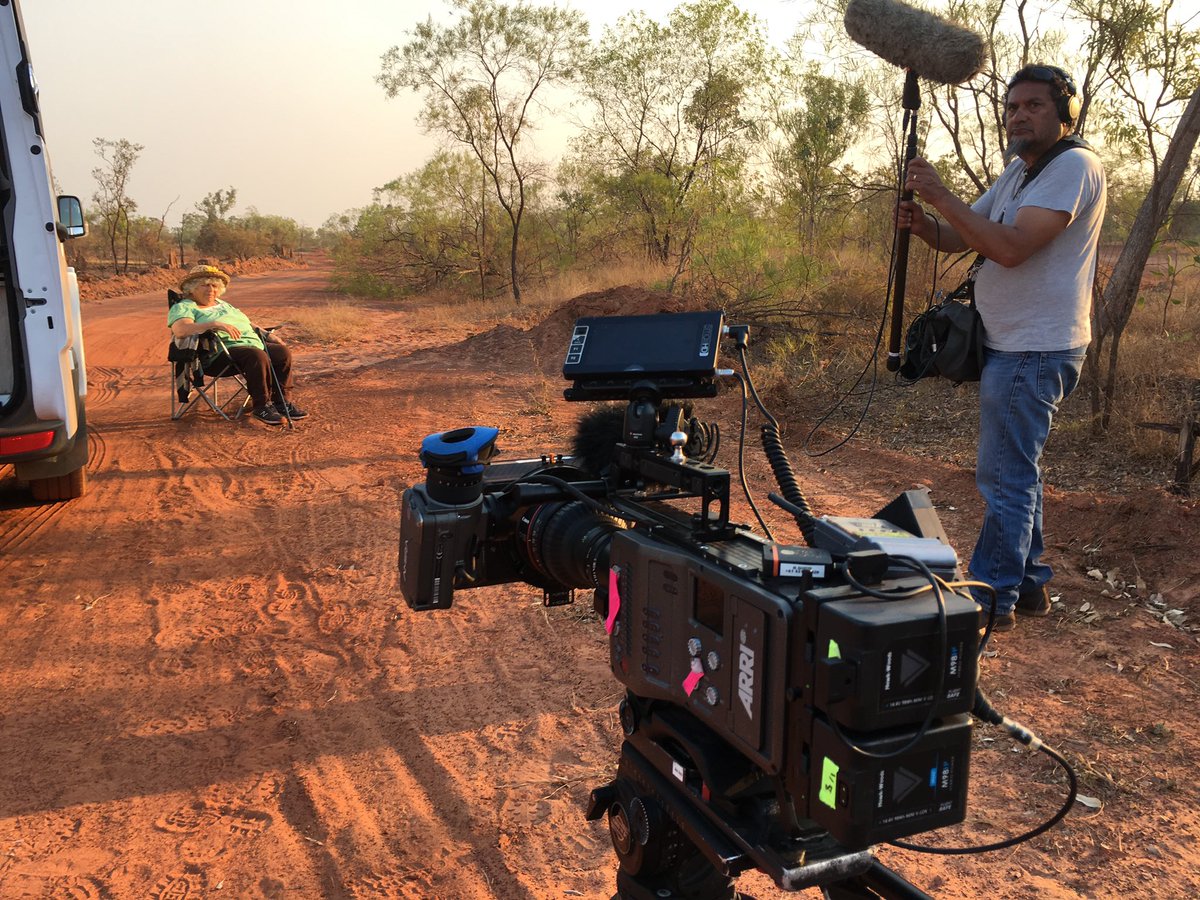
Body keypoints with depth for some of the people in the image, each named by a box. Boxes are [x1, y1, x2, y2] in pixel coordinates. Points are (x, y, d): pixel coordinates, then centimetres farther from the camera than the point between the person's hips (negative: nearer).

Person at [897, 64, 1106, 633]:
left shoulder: (1075, 166, -15)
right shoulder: (1018, 170, 16)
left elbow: (1011, 247, -26)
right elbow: (960, 238, 12)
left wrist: (940, 195, -23)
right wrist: (921, 223, -10)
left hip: (1035, 351, -10)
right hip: (1010, 346, 10)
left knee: (1005, 478, -7)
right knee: (1016, 472, 16)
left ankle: (992, 598, 2)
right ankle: (1028, 584, 27)